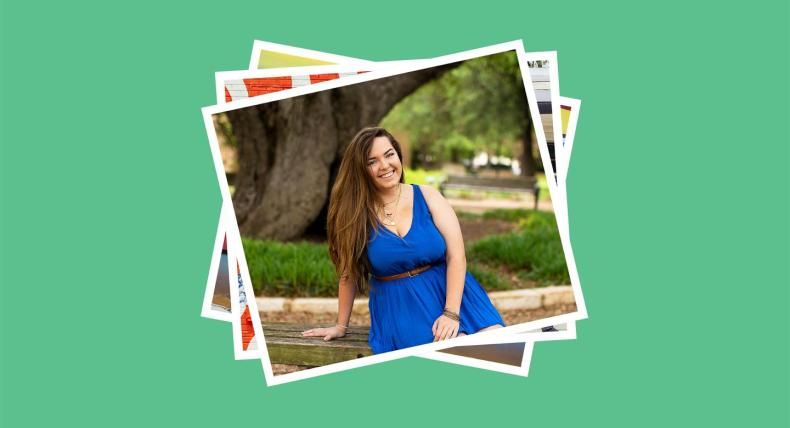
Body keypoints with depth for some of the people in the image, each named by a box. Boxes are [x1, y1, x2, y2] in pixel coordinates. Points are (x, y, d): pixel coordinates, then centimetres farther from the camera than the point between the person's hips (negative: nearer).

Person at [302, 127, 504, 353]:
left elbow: (456, 256, -6)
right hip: (398, 309, -1)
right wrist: (341, 326, 13)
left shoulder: (427, 196, 1)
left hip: (450, 293, 1)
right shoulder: (356, 213, 1)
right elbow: (349, 272, 10)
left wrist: (451, 313, -17)